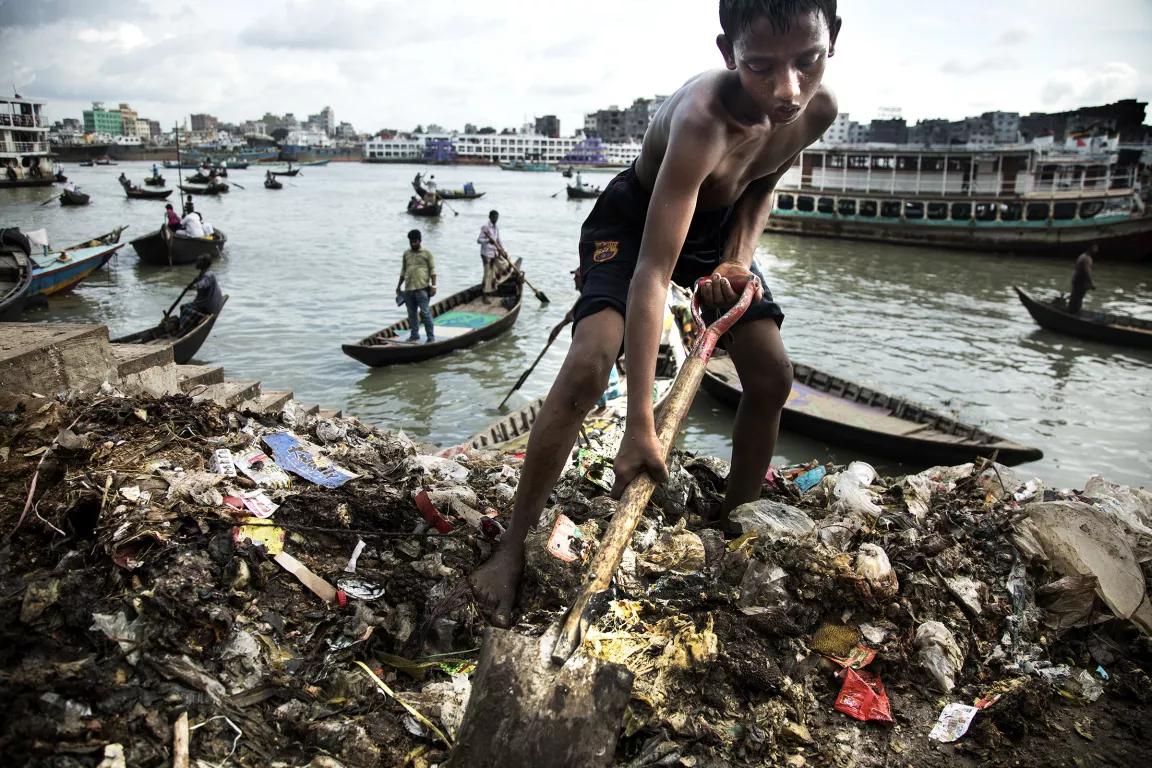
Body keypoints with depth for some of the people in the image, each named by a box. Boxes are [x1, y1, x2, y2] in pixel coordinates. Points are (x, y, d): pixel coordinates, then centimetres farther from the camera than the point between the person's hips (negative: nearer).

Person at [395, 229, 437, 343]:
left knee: (425, 313, -7)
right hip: (408, 289, 5)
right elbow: (403, 271, 20)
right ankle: (414, 335, 21)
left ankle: (431, 337, -1)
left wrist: (433, 285, -11)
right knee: (411, 313, 10)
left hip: (422, 288, -5)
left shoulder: (427, 253, 0)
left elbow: (432, 270, -3)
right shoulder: (406, 253, 13)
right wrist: (399, 286, 19)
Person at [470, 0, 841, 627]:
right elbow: (652, 273, -45)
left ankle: (730, 533, 16)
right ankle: (512, 548, -14)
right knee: (589, 364, -27)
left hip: (718, 226, 7)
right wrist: (639, 427, -48)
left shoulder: (818, 111, -19)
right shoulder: (702, 117, -41)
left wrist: (740, 258, -14)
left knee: (772, 376, -3)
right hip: (635, 220, -6)